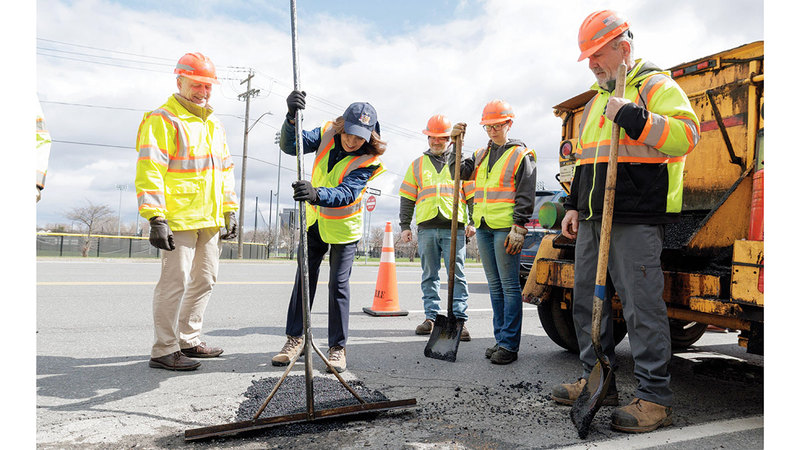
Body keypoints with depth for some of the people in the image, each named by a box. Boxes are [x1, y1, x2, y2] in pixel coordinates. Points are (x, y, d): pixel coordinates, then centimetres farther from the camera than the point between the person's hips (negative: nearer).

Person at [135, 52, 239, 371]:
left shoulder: (213, 124, 19)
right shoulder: (162, 120, -6)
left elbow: (225, 170, 24)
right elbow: (149, 170, -14)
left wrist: (229, 211, 19)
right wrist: (156, 218, -21)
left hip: (210, 219, 8)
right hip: (179, 219, -8)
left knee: (205, 279, 14)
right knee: (175, 281, -6)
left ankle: (188, 340, 28)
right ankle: (164, 351, 5)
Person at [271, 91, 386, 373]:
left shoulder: (368, 161, -24)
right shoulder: (327, 134, -12)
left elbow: (346, 194, -37)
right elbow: (290, 146, -22)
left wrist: (317, 194, -56)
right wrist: (292, 117, -41)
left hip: (344, 227, -4)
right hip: (314, 220, 4)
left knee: (338, 285, -3)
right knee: (304, 278, 7)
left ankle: (338, 347, 9)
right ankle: (295, 337, 20)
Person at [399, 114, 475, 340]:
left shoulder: (460, 162, 13)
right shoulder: (418, 164, 17)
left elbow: (472, 195, 9)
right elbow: (407, 198, 15)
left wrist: (472, 222, -1)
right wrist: (405, 225, 8)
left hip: (454, 226, -2)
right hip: (426, 227, 2)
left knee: (457, 275, -4)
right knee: (429, 275, 6)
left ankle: (459, 319, -1)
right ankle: (431, 317, 14)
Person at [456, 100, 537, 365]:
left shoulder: (521, 154, 0)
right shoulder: (482, 155, 19)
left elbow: (526, 195, -6)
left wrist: (519, 227, -14)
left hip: (506, 228, -6)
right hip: (483, 228, 7)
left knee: (509, 286, -5)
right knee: (495, 286, 10)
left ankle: (509, 345, -1)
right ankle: (501, 339, 18)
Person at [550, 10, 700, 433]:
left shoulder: (656, 86, -1)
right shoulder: (596, 100, 24)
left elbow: (685, 135, -16)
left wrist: (632, 117, -23)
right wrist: (574, 205, 20)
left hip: (636, 218, -9)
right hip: (593, 220, 9)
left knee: (642, 304, -7)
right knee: (587, 299, 11)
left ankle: (655, 398, 2)